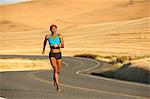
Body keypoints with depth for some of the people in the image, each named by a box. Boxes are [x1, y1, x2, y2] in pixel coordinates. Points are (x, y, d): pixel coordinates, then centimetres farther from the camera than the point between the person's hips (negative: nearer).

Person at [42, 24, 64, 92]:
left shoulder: (59, 36, -3)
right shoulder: (48, 37, 0)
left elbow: (63, 46, -6)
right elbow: (45, 41, 24)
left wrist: (58, 45, -27)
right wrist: (43, 50, 36)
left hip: (58, 54, 1)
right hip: (52, 55, -1)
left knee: (58, 71, 14)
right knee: (55, 68, -24)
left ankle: (54, 79, 50)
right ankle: (58, 85, -29)